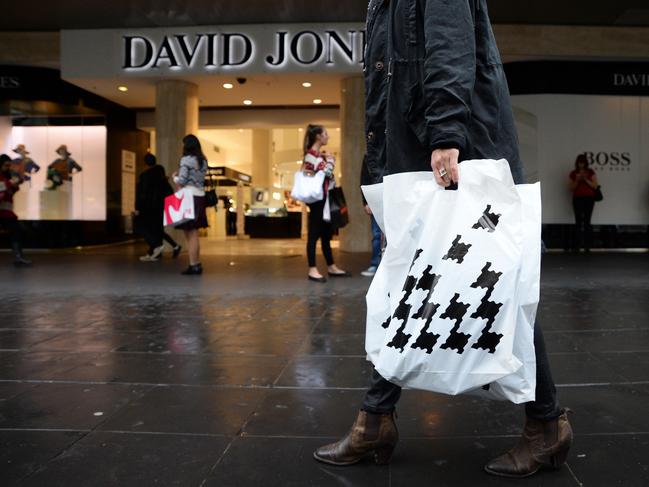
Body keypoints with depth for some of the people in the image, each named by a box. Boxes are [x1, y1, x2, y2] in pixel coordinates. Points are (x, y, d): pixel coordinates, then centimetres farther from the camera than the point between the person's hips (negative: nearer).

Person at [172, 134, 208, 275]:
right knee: (194, 233, 14)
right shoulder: (203, 161, 13)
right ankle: (197, 264, 17)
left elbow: (182, 181, -12)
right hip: (200, 196, 8)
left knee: (190, 233, -4)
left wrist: (175, 177, 9)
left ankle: (194, 265, -3)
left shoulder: (186, 159, -9)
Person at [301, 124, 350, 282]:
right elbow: (327, 172, -19)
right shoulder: (311, 155, -10)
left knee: (326, 234, 13)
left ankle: (331, 267, 19)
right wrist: (330, 160, -4)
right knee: (314, 234, -7)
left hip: (325, 199, 10)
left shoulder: (319, 155, 19)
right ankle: (312, 270, -4)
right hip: (317, 199, -10)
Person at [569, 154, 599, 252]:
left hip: (589, 198, 0)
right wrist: (577, 180, -8)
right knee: (578, 222, -7)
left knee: (587, 221, -7)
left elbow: (595, 186, 1)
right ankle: (577, 245, -8)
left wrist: (586, 179, -10)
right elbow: (571, 189, 7)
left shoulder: (591, 172, 7)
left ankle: (587, 246, -5)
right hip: (577, 199, 0)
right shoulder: (573, 173, 9)